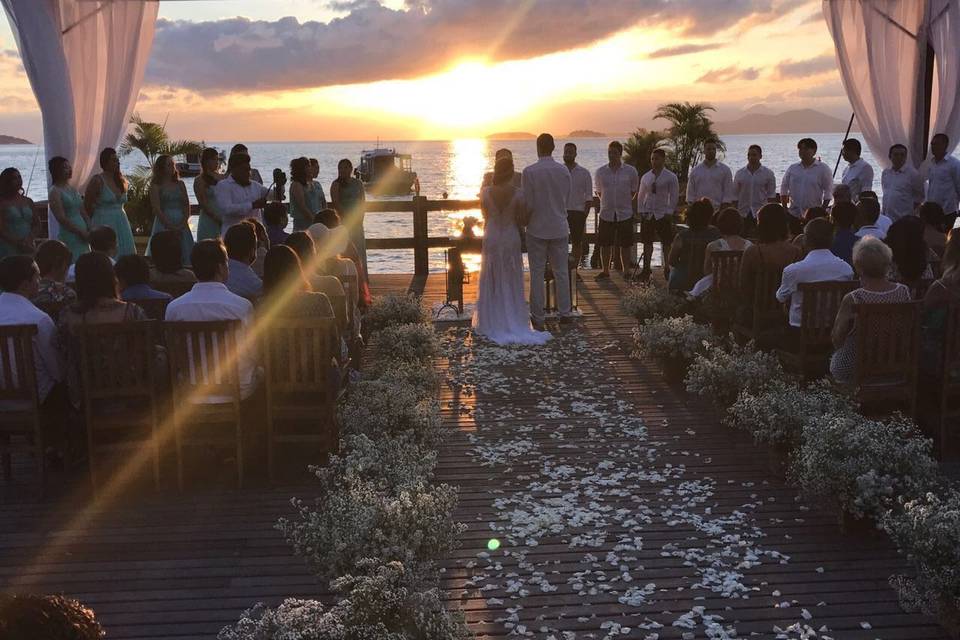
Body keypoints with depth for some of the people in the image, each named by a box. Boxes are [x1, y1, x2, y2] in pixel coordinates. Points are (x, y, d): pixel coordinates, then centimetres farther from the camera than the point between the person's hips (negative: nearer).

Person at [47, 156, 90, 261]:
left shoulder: (73, 189, 15)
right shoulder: (55, 191, -6)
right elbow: (62, 219, -13)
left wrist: (91, 230, 1)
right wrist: (81, 232, -15)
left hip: (83, 237, 7)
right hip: (69, 236, -7)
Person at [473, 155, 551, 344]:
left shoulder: (485, 192, -9)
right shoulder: (518, 194, -14)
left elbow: (485, 215, 3)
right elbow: (520, 220, -7)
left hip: (491, 238, 1)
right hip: (511, 238, -1)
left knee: (491, 282, 12)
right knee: (511, 283, 10)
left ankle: (491, 323, 17)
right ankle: (513, 323, 15)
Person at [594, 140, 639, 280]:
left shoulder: (631, 171, -3)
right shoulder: (600, 172, 1)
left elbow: (634, 191, 11)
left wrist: (623, 203, 11)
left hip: (625, 214, -1)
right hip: (606, 214, 1)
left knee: (625, 245, 4)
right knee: (605, 244, 5)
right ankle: (605, 270, 18)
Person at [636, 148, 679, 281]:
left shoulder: (670, 177, -1)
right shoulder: (646, 177, 9)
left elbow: (674, 196, -2)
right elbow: (641, 195, 14)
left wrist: (669, 212, -9)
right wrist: (640, 211, 5)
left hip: (663, 215, -3)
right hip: (647, 214, 3)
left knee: (666, 243, 0)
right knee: (647, 242, 3)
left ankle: (667, 268, 9)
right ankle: (646, 268, 9)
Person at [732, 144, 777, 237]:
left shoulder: (768, 174, 3)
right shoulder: (739, 173, 7)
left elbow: (771, 196, 4)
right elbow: (735, 196, 9)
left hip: (761, 214, -1)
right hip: (743, 214, 2)